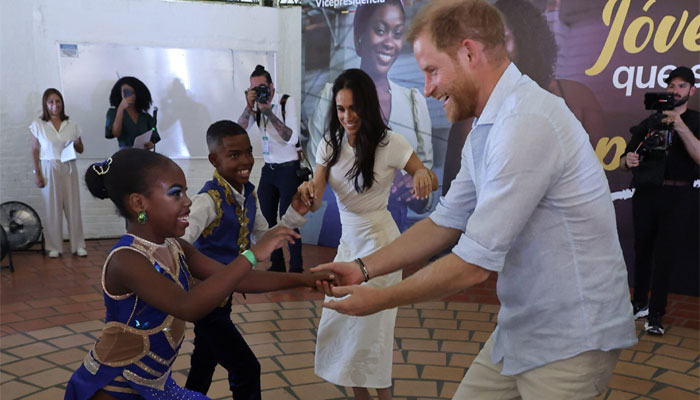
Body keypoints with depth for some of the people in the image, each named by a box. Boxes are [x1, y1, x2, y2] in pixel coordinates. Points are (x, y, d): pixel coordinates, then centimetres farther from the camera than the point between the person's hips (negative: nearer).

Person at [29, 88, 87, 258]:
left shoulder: (71, 125, 8)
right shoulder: (38, 125, 2)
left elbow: (81, 149, 14)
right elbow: (35, 150, 2)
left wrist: (75, 144, -8)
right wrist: (37, 173, -4)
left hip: (69, 168, 2)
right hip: (49, 168, -2)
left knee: (73, 206, 1)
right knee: (52, 207, 0)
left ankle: (78, 245, 10)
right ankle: (54, 247, 10)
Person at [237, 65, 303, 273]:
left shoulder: (287, 102, -10)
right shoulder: (256, 105, 3)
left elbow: (291, 138, -21)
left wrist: (268, 111, -25)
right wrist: (249, 107, -19)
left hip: (288, 168, -6)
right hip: (269, 168, 6)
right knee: (267, 218, 9)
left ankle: (296, 269, 5)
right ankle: (276, 265, 23)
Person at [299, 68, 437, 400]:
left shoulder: (390, 143, -14)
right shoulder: (330, 145, -1)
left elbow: (431, 181, -6)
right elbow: (315, 202, -6)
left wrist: (423, 174, -31)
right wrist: (307, 191, -31)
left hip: (378, 240, -6)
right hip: (348, 241, 6)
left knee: (369, 328, 0)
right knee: (340, 325, 11)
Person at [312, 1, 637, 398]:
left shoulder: (526, 123, -26)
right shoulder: (487, 127, 4)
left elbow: (474, 263, -24)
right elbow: (446, 222, 11)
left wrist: (379, 300, -12)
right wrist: (364, 268, 4)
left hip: (568, 339, -8)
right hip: (524, 328, 8)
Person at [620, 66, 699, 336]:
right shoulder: (649, 123, 12)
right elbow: (625, 162, 10)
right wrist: (628, 161, -14)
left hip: (678, 197, -2)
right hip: (646, 194, 2)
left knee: (666, 255, -5)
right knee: (642, 251, 8)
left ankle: (655, 313, 3)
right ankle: (640, 303, 22)